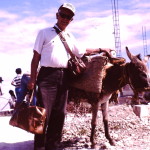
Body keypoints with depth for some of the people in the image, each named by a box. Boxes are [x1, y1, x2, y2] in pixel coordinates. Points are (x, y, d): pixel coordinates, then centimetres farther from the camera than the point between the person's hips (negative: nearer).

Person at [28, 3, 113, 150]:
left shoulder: (70, 37, 18)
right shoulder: (45, 33, 5)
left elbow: (82, 52, 32)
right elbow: (36, 57, 0)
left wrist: (100, 50, 31)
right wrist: (33, 80, -7)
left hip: (64, 77, 5)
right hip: (47, 75, -5)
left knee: (59, 113, 7)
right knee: (44, 113, -8)